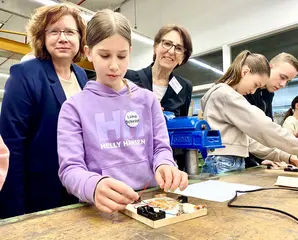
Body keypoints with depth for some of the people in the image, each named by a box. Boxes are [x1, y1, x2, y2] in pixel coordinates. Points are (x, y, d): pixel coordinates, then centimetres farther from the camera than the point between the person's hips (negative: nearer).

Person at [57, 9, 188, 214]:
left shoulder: (148, 99, 8)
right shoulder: (74, 107, 0)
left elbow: (161, 147, 7)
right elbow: (70, 168, -6)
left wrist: (164, 165, -15)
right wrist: (94, 186, -27)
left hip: (150, 201, 3)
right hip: (102, 208, -2)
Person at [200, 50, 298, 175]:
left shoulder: (230, 96, 20)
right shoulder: (223, 94, -10)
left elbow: (248, 138, 17)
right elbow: (260, 126, -16)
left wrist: (285, 157, 10)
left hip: (235, 165, 9)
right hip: (222, 165, -9)